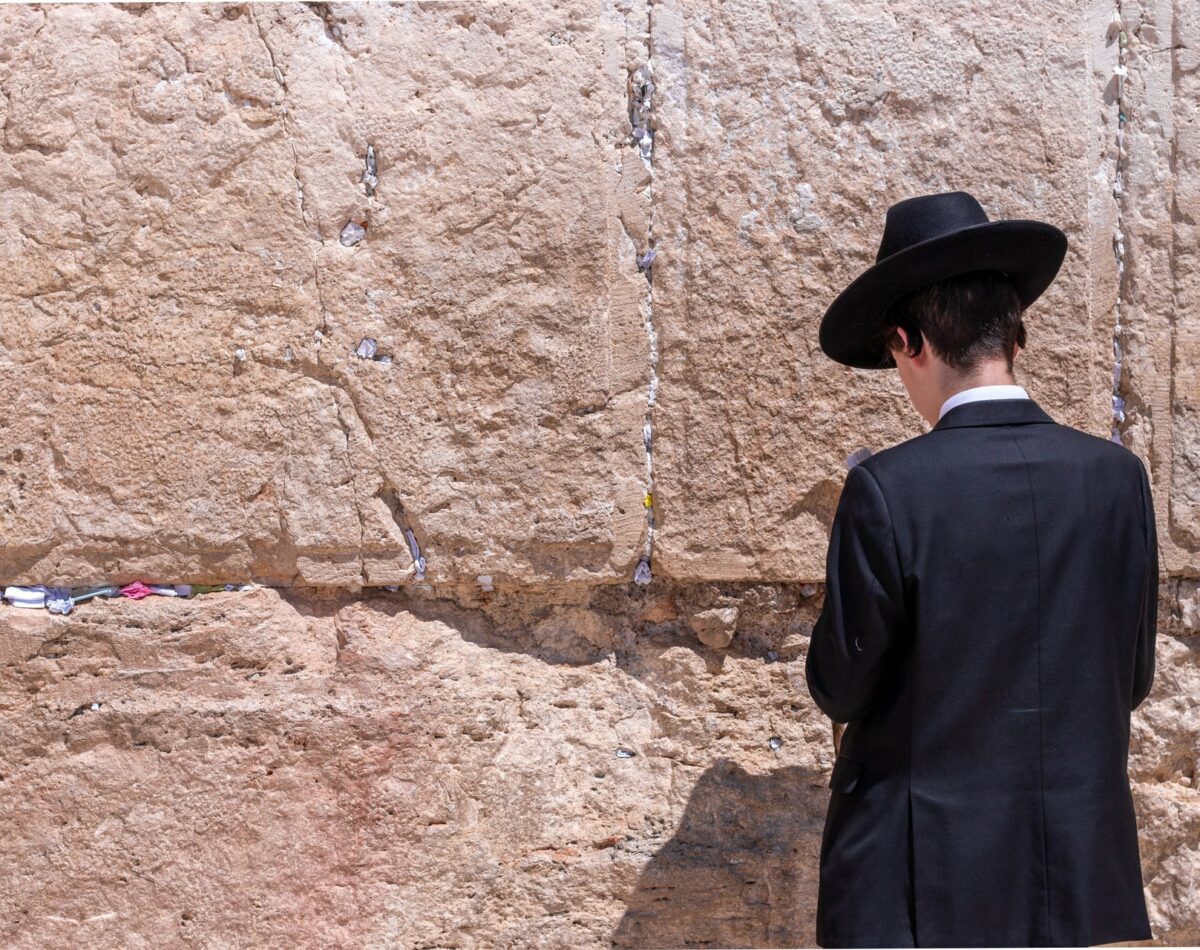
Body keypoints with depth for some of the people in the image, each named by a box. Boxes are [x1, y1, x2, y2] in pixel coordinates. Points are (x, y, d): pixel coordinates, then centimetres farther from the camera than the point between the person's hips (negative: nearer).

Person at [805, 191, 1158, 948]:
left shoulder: (887, 490, -17)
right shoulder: (1119, 477, -4)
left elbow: (839, 688, -9)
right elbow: (1133, 678, 4)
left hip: (919, 879, -3)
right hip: (1079, 870, 4)